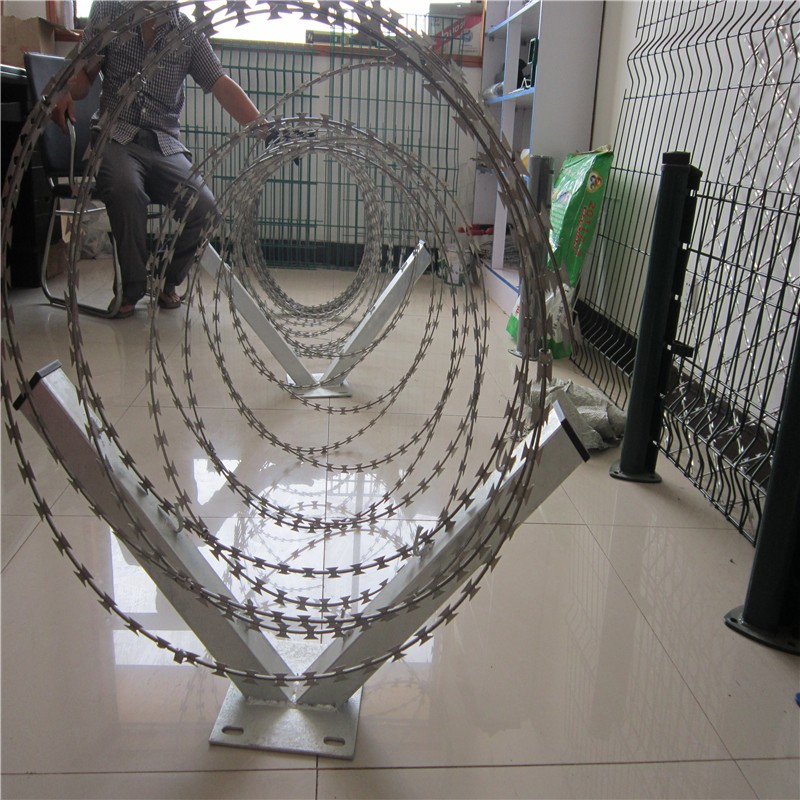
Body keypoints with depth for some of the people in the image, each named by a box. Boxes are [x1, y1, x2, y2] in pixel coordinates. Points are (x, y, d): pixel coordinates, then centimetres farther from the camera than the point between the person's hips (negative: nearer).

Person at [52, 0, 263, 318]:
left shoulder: (189, 32, 7)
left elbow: (221, 84, -3)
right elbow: (84, 74, 6)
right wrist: (66, 93, -19)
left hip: (165, 143, 2)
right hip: (117, 136, -1)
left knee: (205, 208, -23)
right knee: (127, 191, -35)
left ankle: (168, 281, 5)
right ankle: (131, 288, -14)